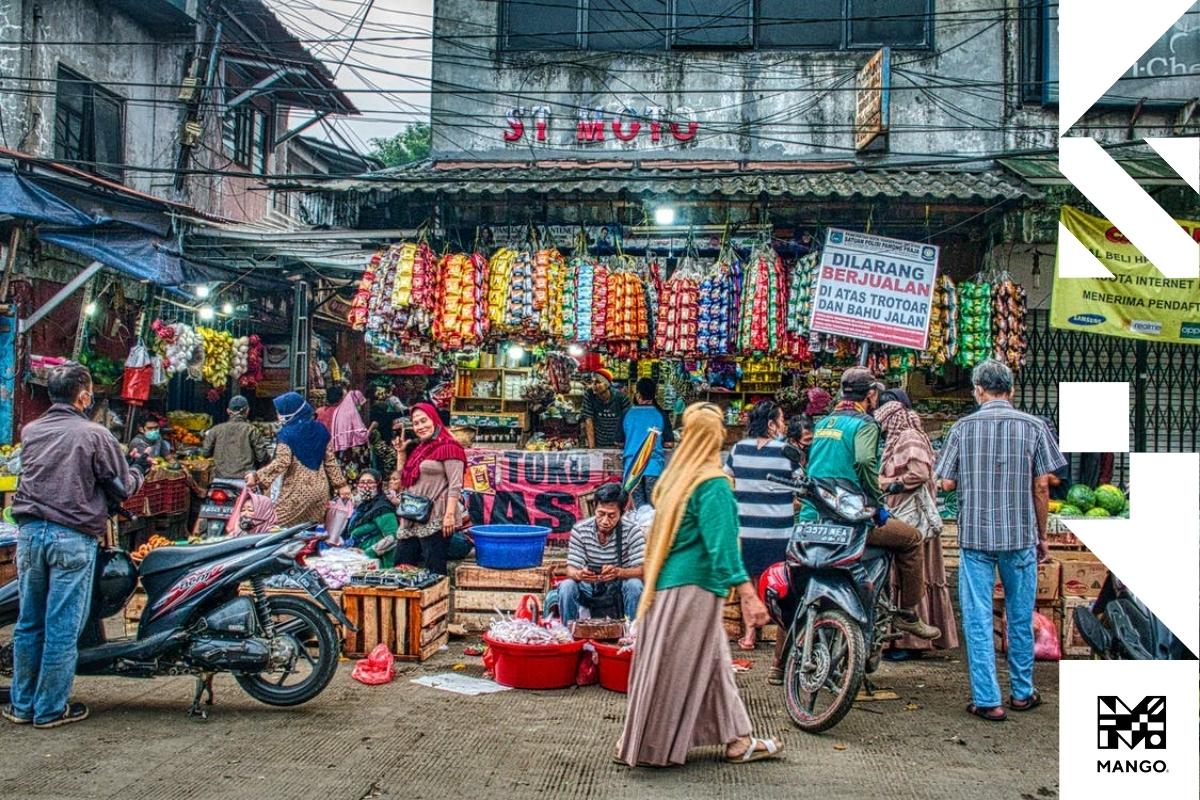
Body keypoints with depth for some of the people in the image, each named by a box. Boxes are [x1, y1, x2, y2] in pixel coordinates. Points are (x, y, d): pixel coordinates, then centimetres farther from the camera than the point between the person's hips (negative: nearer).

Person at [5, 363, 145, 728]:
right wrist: (137, 474, 19)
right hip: (73, 537, -5)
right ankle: (50, 708, 10)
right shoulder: (95, 435, -8)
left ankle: (22, 704, 22)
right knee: (62, 628, 3)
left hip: (29, 532, 5)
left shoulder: (30, 431, 8)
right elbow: (121, 489, -2)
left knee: (29, 624, 14)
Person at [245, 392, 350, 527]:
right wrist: (341, 484, 13)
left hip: (296, 492, -6)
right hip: (320, 490, 6)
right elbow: (330, 461, 9)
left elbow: (282, 463, -19)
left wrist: (257, 476, -13)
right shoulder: (320, 430, 7)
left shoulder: (287, 433, -11)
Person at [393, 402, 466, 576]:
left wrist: (450, 515, -22)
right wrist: (401, 453, 19)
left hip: (435, 521, -9)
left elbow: (455, 485, -13)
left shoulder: (448, 447, -6)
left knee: (433, 573, -7)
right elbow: (403, 480, 27)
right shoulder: (416, 448, 19)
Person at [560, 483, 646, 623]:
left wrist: (618, 572, -41)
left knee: (634, 585, -32)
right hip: (589, 589, 1)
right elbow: (571, 569, -11)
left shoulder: (633, 531, -14)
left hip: (619, 590, -1)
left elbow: (641, 570, -20)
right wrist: (579, 574, -37)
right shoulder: (580, 530, -9)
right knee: (566, 586, -27)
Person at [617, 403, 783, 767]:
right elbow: (722, 544, -21)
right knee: (676, 667, 2)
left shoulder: (677, 476, 9)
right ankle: (652, 746, 11)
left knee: (713, 659, 15)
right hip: (694, 588, -8)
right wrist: (747, 593, -24)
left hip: (668, 584, 9)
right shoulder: (713, 484, -15)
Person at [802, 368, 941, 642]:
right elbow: (864, 463, -23)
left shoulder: (822, 423, 18)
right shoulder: (864, 424, -5)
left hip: (811, 517, 8)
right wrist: (878, 502, -11)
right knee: (911, 538, 8)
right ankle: (908, 614, 11)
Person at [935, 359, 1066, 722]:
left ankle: (988, 700, 2)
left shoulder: (963, 427, 0)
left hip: (975, 536, -1)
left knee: (978, 620, 3)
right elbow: (1041, 486, 0)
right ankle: (1022, 692, 26)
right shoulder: (1032, 426, 0)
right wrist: (1042, 536, 10)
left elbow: (947, 482, -2)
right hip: (1020, 536, 1)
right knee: (1021, 617, 14)